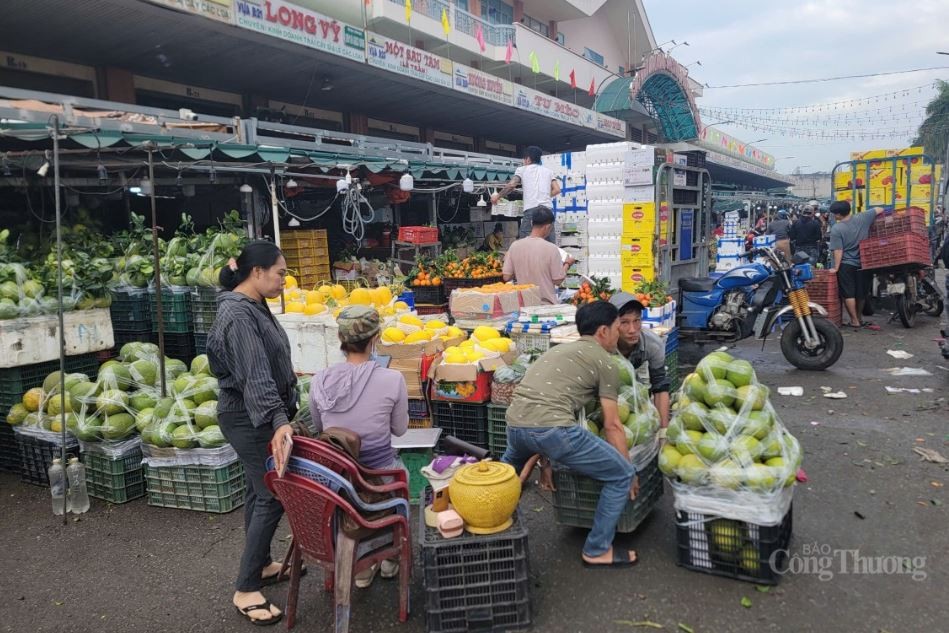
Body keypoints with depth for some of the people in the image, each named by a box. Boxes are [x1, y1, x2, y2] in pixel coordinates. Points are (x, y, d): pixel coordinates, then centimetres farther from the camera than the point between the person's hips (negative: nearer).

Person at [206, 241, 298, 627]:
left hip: (257, 417, 10)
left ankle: (262, 565, 32)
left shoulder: (254, 306, 9)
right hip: (249, 419, -10)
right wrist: (278, 420, -42)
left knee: (260, 493, 18)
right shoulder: (238, 314, -23)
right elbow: (255, 374, -33)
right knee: (272, 497, -5)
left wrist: (280, 415, 25)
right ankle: (246, 590, 5)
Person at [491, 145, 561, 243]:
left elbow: (511, 186, 1)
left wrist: (497, 196, 15)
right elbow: (557, 190, 12)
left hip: (531, 209, -4)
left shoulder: (522, 169, 13)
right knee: (551, 244, 4)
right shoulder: (548, 171, 23)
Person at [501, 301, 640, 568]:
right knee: (622, 475, 10)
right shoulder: (606, 363, 9)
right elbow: (612, 426, 7)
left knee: (510, 469, 41)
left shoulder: (558, 350, 30)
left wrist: (543, 456, 47)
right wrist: (631, 473, 18)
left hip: (515, 424, 8)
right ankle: (597, 550, 18)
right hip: (552, 428, -7)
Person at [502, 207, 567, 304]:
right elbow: (558, 281, -8)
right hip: (546, 304, -4)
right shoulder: (551, 249, -14)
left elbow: (506, 277, -1)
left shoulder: (515, 246, -4)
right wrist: (566, 264, 9)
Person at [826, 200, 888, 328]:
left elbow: (838, 251, -17)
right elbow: (880, 210, 4)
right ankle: (858, 318, 29)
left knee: (848, 294, 0)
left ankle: (855, 321, 0)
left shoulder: (836, 229, -14)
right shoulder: (862, 218, -3)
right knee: (861, 294, 15)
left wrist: (835, 268, -14)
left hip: (846, 265, -5)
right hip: (863, 263, 5)